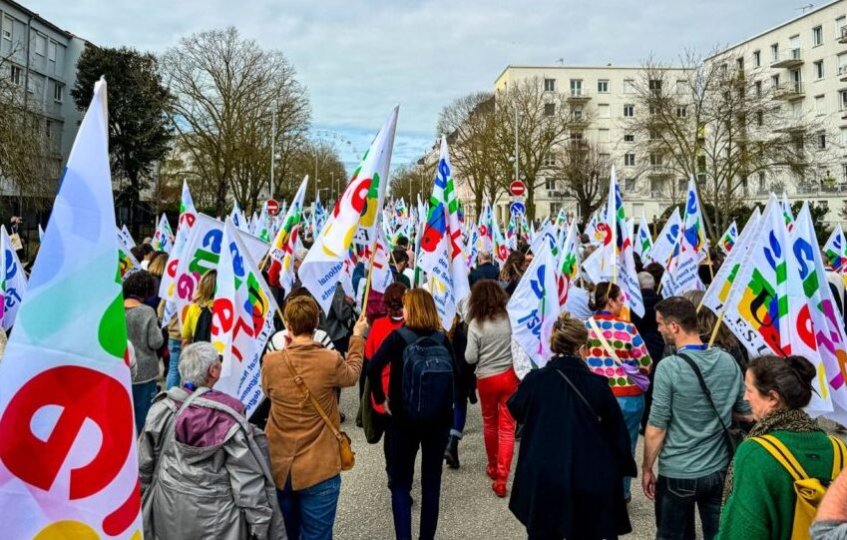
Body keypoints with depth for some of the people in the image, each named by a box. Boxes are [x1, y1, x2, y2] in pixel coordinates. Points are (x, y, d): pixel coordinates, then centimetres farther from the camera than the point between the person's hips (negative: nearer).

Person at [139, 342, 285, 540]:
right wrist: (259, 524, -9)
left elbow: (143, 464, 2)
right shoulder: (227, 418, -20)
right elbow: (247, 477, -17)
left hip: (169, 511, 4)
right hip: (214, 517, -4)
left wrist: (141, 501, 17)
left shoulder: (161, 409, -9)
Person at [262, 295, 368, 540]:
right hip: (318, 471, -3)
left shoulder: (270, 362, -9)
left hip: (278, 468, 3)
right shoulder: (331, 361, -15)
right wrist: (357, 338, 23)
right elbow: (352, 374, 9)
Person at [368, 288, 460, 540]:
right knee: (431, 482, 14)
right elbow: (456, 375, -4)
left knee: (400, 483, 10)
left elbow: (373, 368, -21)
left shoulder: (398, 337, -8)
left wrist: (381, 398, -9)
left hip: (403, 418, -2)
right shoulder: (442, 339, 0)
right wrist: (447, 403, 8)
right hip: (439, 419, 3)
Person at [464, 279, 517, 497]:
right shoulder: (508, 317, -6)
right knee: (507, 427, 3)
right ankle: (501, 478, -1)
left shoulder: (475, 324, -12)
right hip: (509, 376, 1)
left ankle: (493, 467, 35)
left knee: (490, 423, 19)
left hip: (486, 379, -1)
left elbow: (470, 358, -11)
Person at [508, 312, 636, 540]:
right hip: (589, 481, 0)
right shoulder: (597, 385, -12)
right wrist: (624, 467, 12)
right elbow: (617, 431, -3)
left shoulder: (534, 380, -9)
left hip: (543, 479, 1)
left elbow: (516, 410, 11)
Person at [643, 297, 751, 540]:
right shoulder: (728, 361, -3)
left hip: (678, 474, -5)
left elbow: (656, 429, -16)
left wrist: (647, 468, -3)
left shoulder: (669, 367, -19)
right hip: (720, 470, 5)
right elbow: (747, 413, 8)